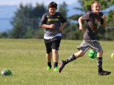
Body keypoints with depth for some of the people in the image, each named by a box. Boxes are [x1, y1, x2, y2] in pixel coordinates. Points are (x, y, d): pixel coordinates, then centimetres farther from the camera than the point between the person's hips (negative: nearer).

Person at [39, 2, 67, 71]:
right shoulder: (46, 15, -2)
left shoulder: (59, 15, 3)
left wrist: (62, 27, -2)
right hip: (47, 36, 1)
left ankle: (56, 66, -21)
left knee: (55, 50, -18)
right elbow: (41, 24, -5)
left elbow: (65, 21, 18)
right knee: (49, 52, 13)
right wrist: (49, 26, -20)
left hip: (56, 36, -1)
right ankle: (49, 65, 37)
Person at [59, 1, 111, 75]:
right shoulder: (90, 14, -9)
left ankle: (64, 62, 16)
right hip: (89, 37, -8)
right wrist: (81, 25, -16)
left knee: (81, 53, 11)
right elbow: (80, 19, 2)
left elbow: (104, 26, 14)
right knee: (100, 51, -9)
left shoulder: (100, 14, 11)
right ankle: (100, 71, -3)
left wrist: (104, 19, -4)